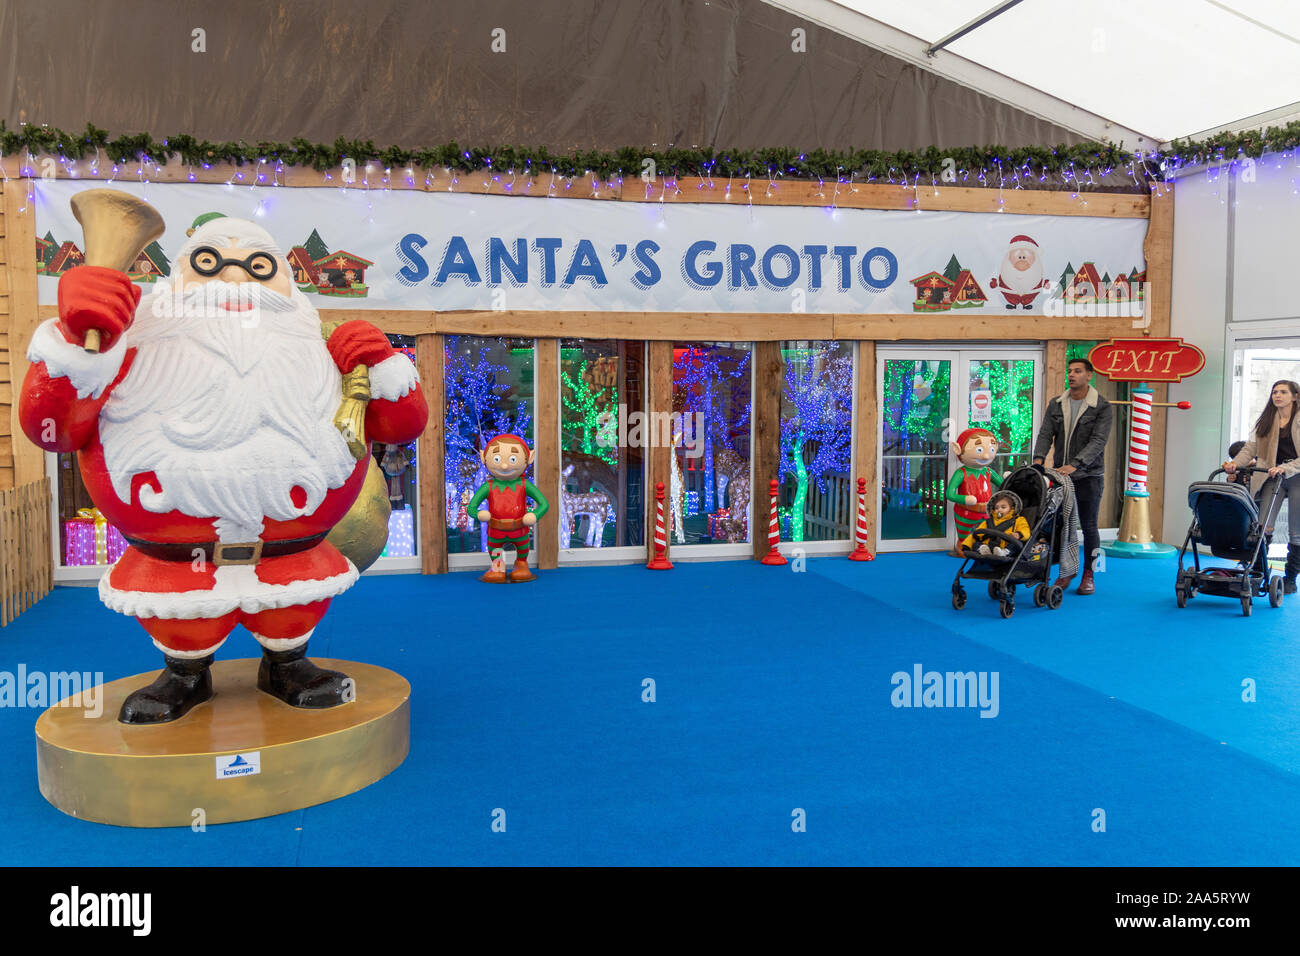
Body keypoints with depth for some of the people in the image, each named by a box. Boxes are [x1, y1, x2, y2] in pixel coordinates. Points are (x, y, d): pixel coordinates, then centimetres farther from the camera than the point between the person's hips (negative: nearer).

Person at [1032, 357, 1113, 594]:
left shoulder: (1102, 408, -7)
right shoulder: (1056, 404, 7)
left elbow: (1098, 441, -17)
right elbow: (1045, 433, 0)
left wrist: (1075, 464, -29)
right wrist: (1039, 458, -19)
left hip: (1088, 477, -3)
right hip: (1060, 474, 4)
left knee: (1089, 527, 4)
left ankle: (1088, 576, 16)